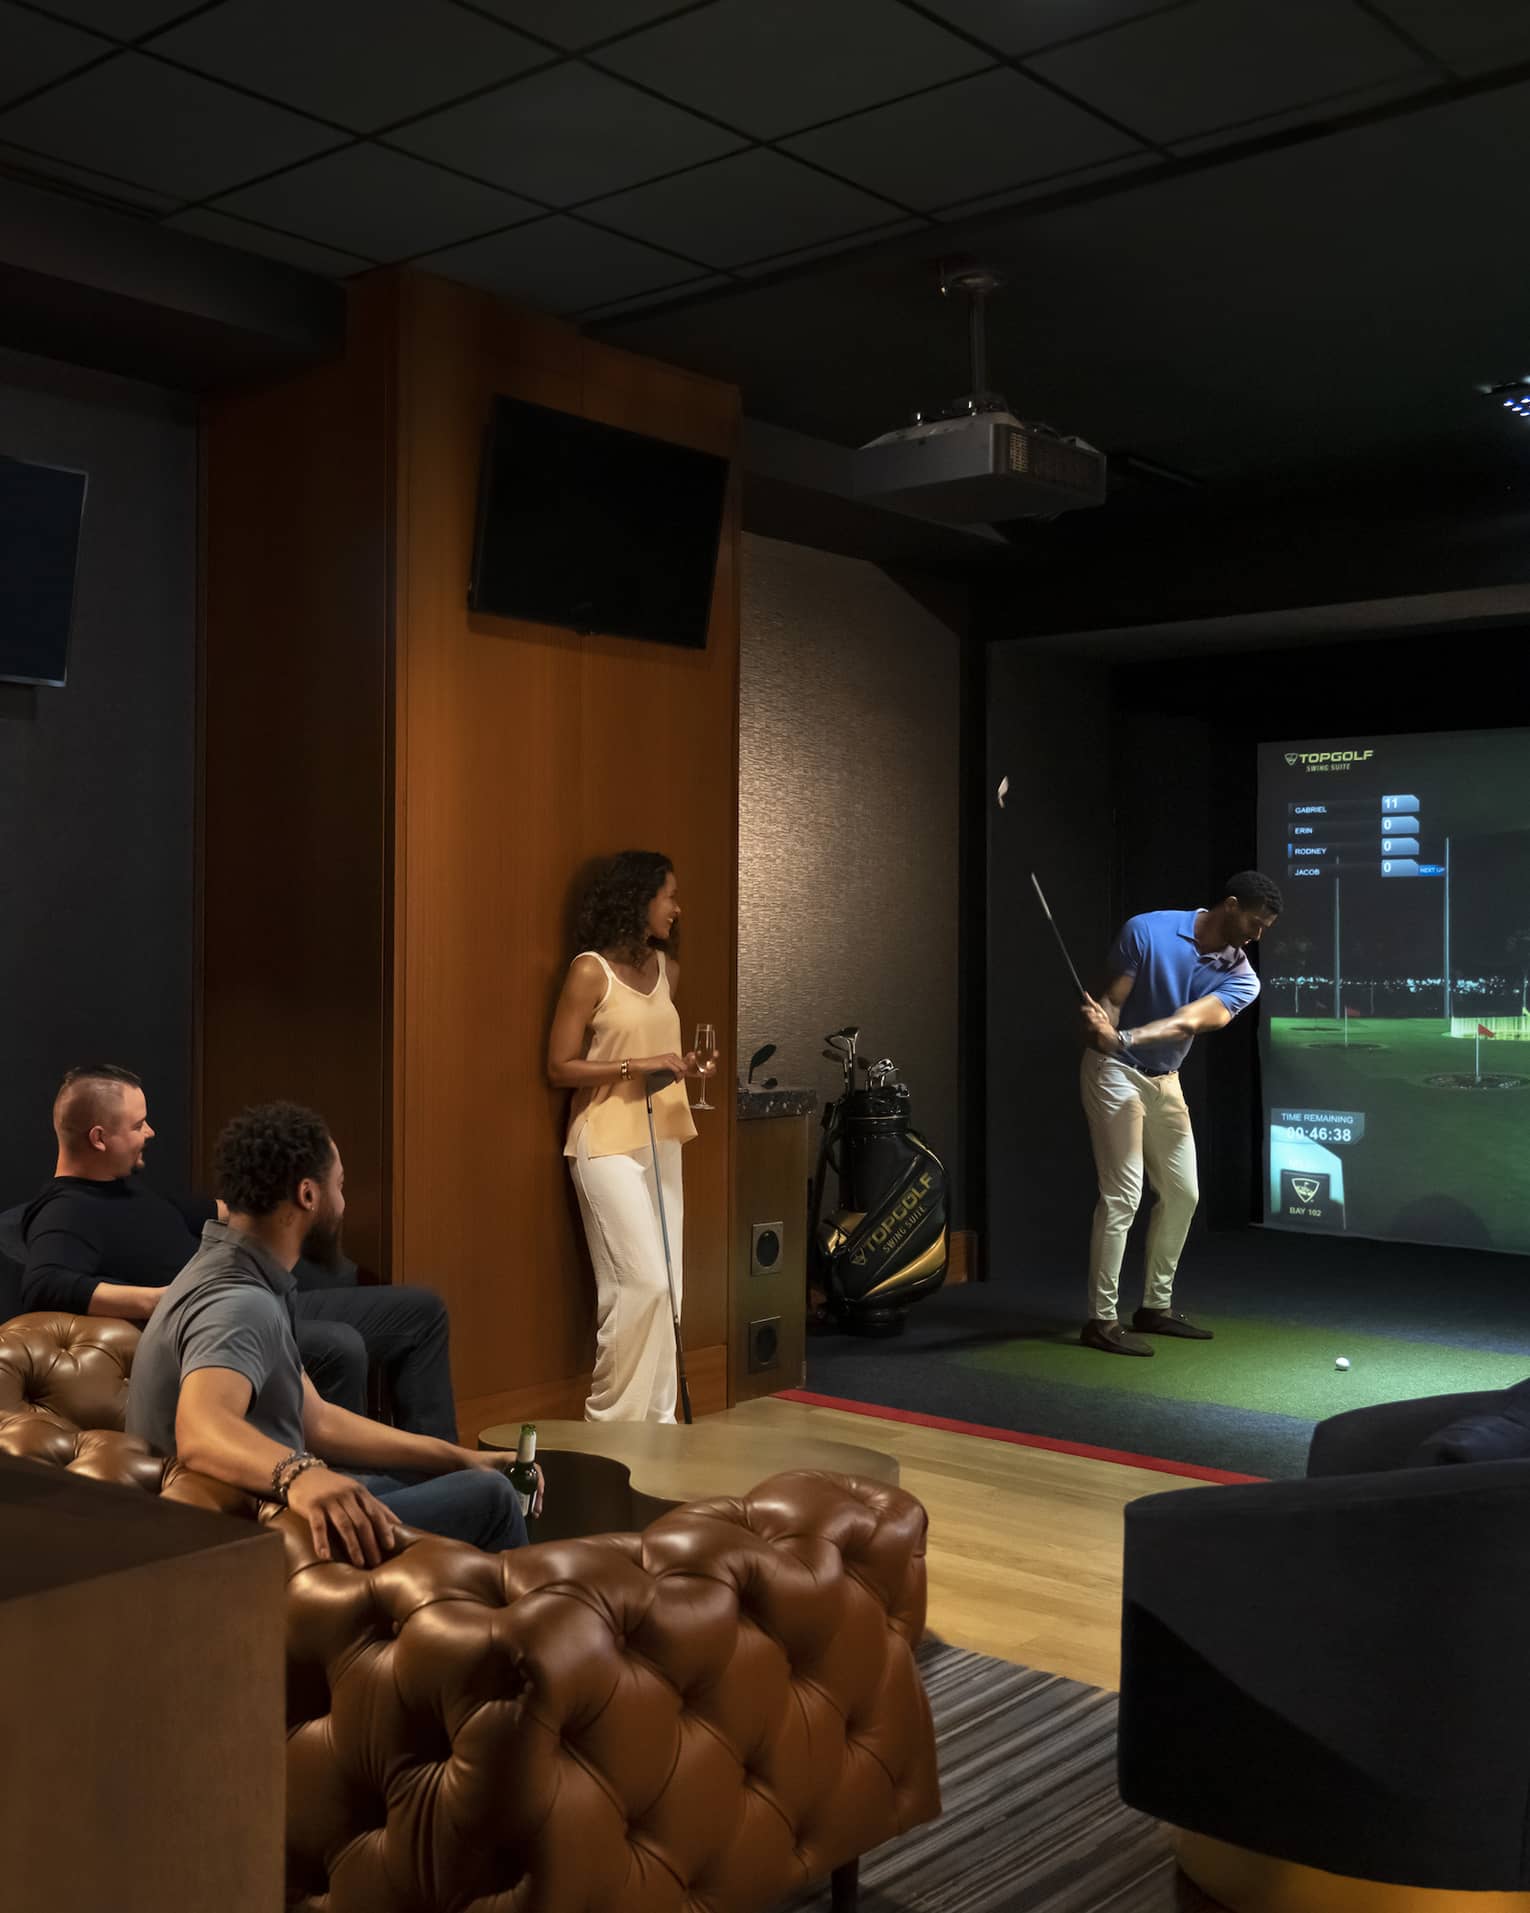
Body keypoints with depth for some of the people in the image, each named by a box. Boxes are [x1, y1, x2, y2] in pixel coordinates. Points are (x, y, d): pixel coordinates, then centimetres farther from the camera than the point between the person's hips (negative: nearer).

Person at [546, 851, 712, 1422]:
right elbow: (560, 1068, -10)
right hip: (608, 1143, -7)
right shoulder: (590, 971, -9)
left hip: (661, 1138, 7)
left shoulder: (667, 969, 11)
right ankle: (612, 1418, 2)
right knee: (641, 1283, -12)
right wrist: (637, 1066, -18)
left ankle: (656, 1417, 16)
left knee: (664, 1289, 7)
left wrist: (685, 1066, 6)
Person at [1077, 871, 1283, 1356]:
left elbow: (1187, 1022, -23)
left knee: (1182, 1193, 9)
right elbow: (1111, 1001, -12)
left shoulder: (1240, 980, -7)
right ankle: (1101, 1320, -7)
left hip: (1165, 1080, 6)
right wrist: (1101, 1029, -36)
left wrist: (1125, 1038, -39)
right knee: (1123, 1195, -12)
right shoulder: (1146, 931, -15)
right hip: (1116, 1073, -6)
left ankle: (1156, 1306, 23)